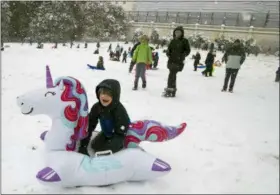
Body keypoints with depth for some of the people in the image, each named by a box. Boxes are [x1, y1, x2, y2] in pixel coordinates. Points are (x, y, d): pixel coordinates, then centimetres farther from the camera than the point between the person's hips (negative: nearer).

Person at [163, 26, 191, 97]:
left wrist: (182, 55, -16)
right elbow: (169, 49, 19)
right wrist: (168, 53, -3)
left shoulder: (184, 41, -1)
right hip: (171, 60, 6)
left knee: (172, 74, -15)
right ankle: (173, 89, 21)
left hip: (178, 61, -5)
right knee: (173, 75, 10)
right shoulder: (173, 41, 13)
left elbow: (188, 50, -1)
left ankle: (169, 89, -13)